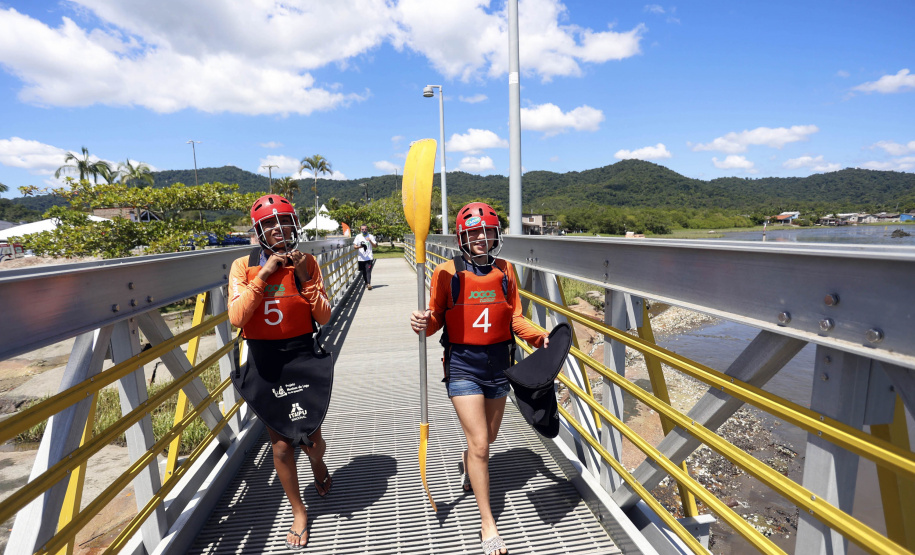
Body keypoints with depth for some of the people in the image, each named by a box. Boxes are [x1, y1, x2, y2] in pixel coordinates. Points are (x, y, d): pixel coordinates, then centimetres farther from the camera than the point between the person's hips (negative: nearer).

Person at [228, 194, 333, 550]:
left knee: (310, 440, 9)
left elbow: (324, 317, -5)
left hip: (302, 358, 0)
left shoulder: (307, 263, -3)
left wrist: (305, 278, -16)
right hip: (263, 363, 1)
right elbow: (236, 318, -16)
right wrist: (264, 275, -20)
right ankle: (299, 511, 35)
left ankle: (316, 461, 49)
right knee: (281, 445, 11)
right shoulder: (244, 266, -4)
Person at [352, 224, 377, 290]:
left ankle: (369, 284, -19)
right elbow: (354, 246, 2)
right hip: (361, 257, 2)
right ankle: (366, 283, 24)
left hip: (369, 257, -2)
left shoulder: (370, 236, 5)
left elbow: (375, 245, 4)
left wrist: (370, 241, -13)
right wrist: (360, 246, -18)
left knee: (368, 271, -13)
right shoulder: (358, 237, 6)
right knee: (363, 272, 10)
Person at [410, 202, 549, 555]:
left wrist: (539, 338, -11)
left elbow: (515, 318, 4)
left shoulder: (505, 271, 2)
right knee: (480, 443, -3)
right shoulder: (447, 273, -8)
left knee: (488, 437, 21)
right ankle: (487, 523, 17)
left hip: (498, 362, 4)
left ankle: (467, 462, 58)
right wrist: (423, 323, -26)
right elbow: (437, 319, -4)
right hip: (462, 364, -4)